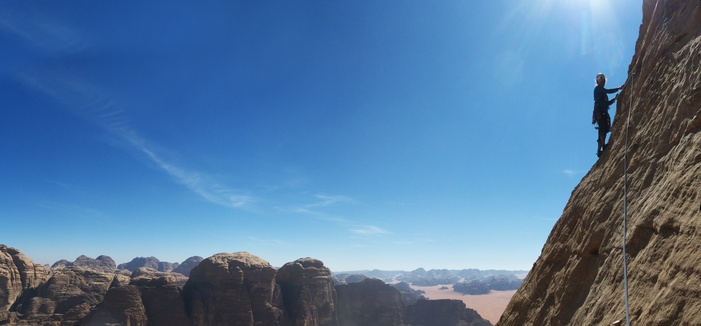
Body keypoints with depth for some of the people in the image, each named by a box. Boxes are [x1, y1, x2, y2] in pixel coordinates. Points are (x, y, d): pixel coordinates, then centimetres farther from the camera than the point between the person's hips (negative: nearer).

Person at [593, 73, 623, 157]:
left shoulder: (602, 91, 28)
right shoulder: (598, 89, 2)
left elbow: (607, 103, 26)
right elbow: (608, 91, -15)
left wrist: (615, 99, 14)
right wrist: (619, 88, -10)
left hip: (603, 112, 9)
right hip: (599, 111, -9)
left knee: (603, 130, 2)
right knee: (603, 128, -22)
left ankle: (599, 150, -1)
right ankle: (603, 145, -32)